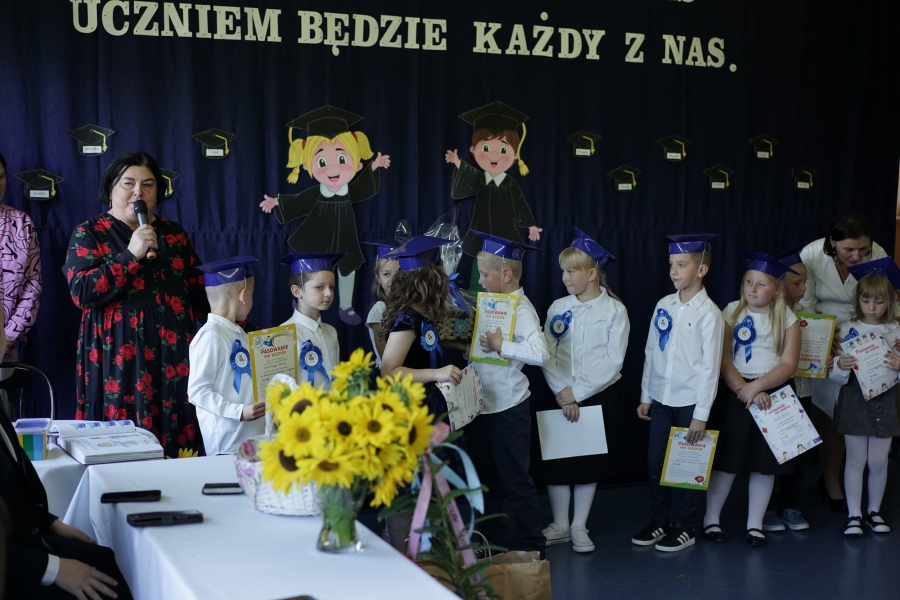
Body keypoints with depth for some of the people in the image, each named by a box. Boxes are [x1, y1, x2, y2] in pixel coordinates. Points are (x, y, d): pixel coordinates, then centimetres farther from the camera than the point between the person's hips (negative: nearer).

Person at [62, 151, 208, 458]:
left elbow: (199, 293, 16)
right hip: (118, 359, -3)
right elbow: (81, 292, -12)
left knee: (178, 441, 2)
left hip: (172, 357, 3)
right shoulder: (89, 233, 1)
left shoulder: (175, 235, 12)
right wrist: (131, 255, -16)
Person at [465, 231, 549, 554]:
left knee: (515, 478, 2)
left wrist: (502, 346, -27)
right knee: (485, 477, 17)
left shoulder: (521, 310, -16)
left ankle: (532, 545, 14)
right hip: (481, 404, 8)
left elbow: (540, 353, -29)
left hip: (508, 408, -8)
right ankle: (488, 539, 30)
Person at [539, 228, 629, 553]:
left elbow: (613, 362, -12)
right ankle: (560, 525, 20)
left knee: (589, 462, 7)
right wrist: (562, 393, -13)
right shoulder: (558, 308, 2)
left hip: (597, 397, -2)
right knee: (556, 459, 5)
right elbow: (546, 355, -1)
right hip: (559, 397, 3)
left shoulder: (614, 310, -7)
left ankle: (579, 527, 19)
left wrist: (577, 393, -15)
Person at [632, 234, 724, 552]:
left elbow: (710, 367, -12)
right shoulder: (663, 306, 3)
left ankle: (683, 528, 22)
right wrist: (645, 396, 9)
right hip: (660, 399, 5)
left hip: (689, 402, -5)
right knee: (655, 463, 10)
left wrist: (701, 414, -12)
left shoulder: (709, 313, -12)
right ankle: (658, 522, 27)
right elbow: (651, 352, 9)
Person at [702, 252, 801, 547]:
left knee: (765, 461, 5)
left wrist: (757, 387, -20)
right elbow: (724, 361, -8)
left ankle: (754, 524, 15)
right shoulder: (731, 312, -3)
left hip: (773, 394, 1)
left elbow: (789, 364, -8)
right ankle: (711, 518, 13)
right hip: (737, 393, -1)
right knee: (728, 458, 1)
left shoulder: (787, 318, -2)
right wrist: (744, 391, -19)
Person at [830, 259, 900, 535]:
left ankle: (874, 511, 25)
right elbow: (836, 377, -4)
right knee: (856, 459, 4)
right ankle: (854, 515, 13)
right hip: (854, 400, -1)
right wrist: (840, 365, -26)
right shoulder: (846, 330, -3)